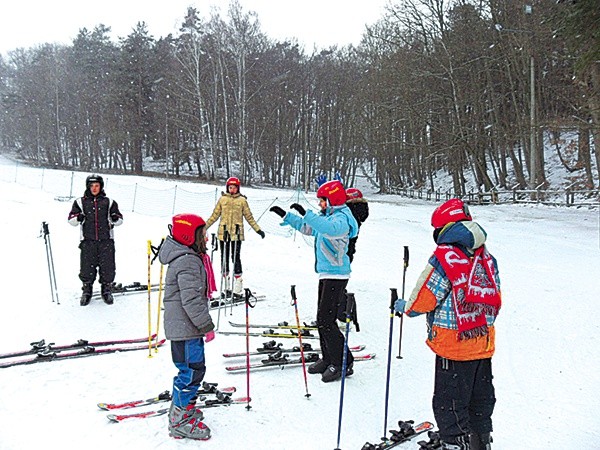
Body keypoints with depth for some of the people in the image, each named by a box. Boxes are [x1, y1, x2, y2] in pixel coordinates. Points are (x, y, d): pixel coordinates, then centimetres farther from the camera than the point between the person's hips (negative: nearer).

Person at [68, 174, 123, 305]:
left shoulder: (109, 202, 11)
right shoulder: (80, 202, 10)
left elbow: (119, 219, 13)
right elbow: (71, 220, 9)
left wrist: (115, 218, -11)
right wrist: (78, 218, -14)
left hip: (106, 241, 0)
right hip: (88, 241, 0)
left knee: (107, 267, 1)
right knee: (87, 268, 0)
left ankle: (107, 290, 19)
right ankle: (87, 291, 20)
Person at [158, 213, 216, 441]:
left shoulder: (188, 257, 14)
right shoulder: (188, 262, -21)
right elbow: (191, 300, -25)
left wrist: (203, 324, 28)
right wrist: (207, 326, -18)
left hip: (182, 326, 11)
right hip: (186, 329, -11)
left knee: (191, 369, 20)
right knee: (192, 371, -4)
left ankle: (181, 407, 35)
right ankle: (181, 421, 5)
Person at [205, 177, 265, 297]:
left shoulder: (242, 200, 4)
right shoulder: (222, 199, 8)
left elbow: (249, 217, 8)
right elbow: (215, 215, 12)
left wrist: (258, 230, 3)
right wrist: (204, 226, 9)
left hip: (237, 233, -2)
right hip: (223, 233, 2)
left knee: (236, 258, -6)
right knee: (224, 258, 7)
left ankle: (238, 287, -2)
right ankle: (226, 286, 15)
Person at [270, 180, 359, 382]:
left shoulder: (341, 218, -16)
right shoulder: (329, 217, 15)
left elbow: (330, 228, -40)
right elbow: (308, 228, 28)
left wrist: (307, 214, -39)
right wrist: (286, 217, 26)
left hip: (336, 276, -10)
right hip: (326, 274, 10)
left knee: (325, 321, -10)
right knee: (323, 319, 14)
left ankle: (343, 363, 0)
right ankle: (328, 359, 24)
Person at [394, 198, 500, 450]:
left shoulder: (444, 257, -17)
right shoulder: (487, 257, 4)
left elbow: (424, 299, -14)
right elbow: (494, 299, 10)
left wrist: (404, 307, 5)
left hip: (453, 345, -7)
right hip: (484, 344, 8)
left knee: (449, 402, 6)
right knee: (481, 398, 21)